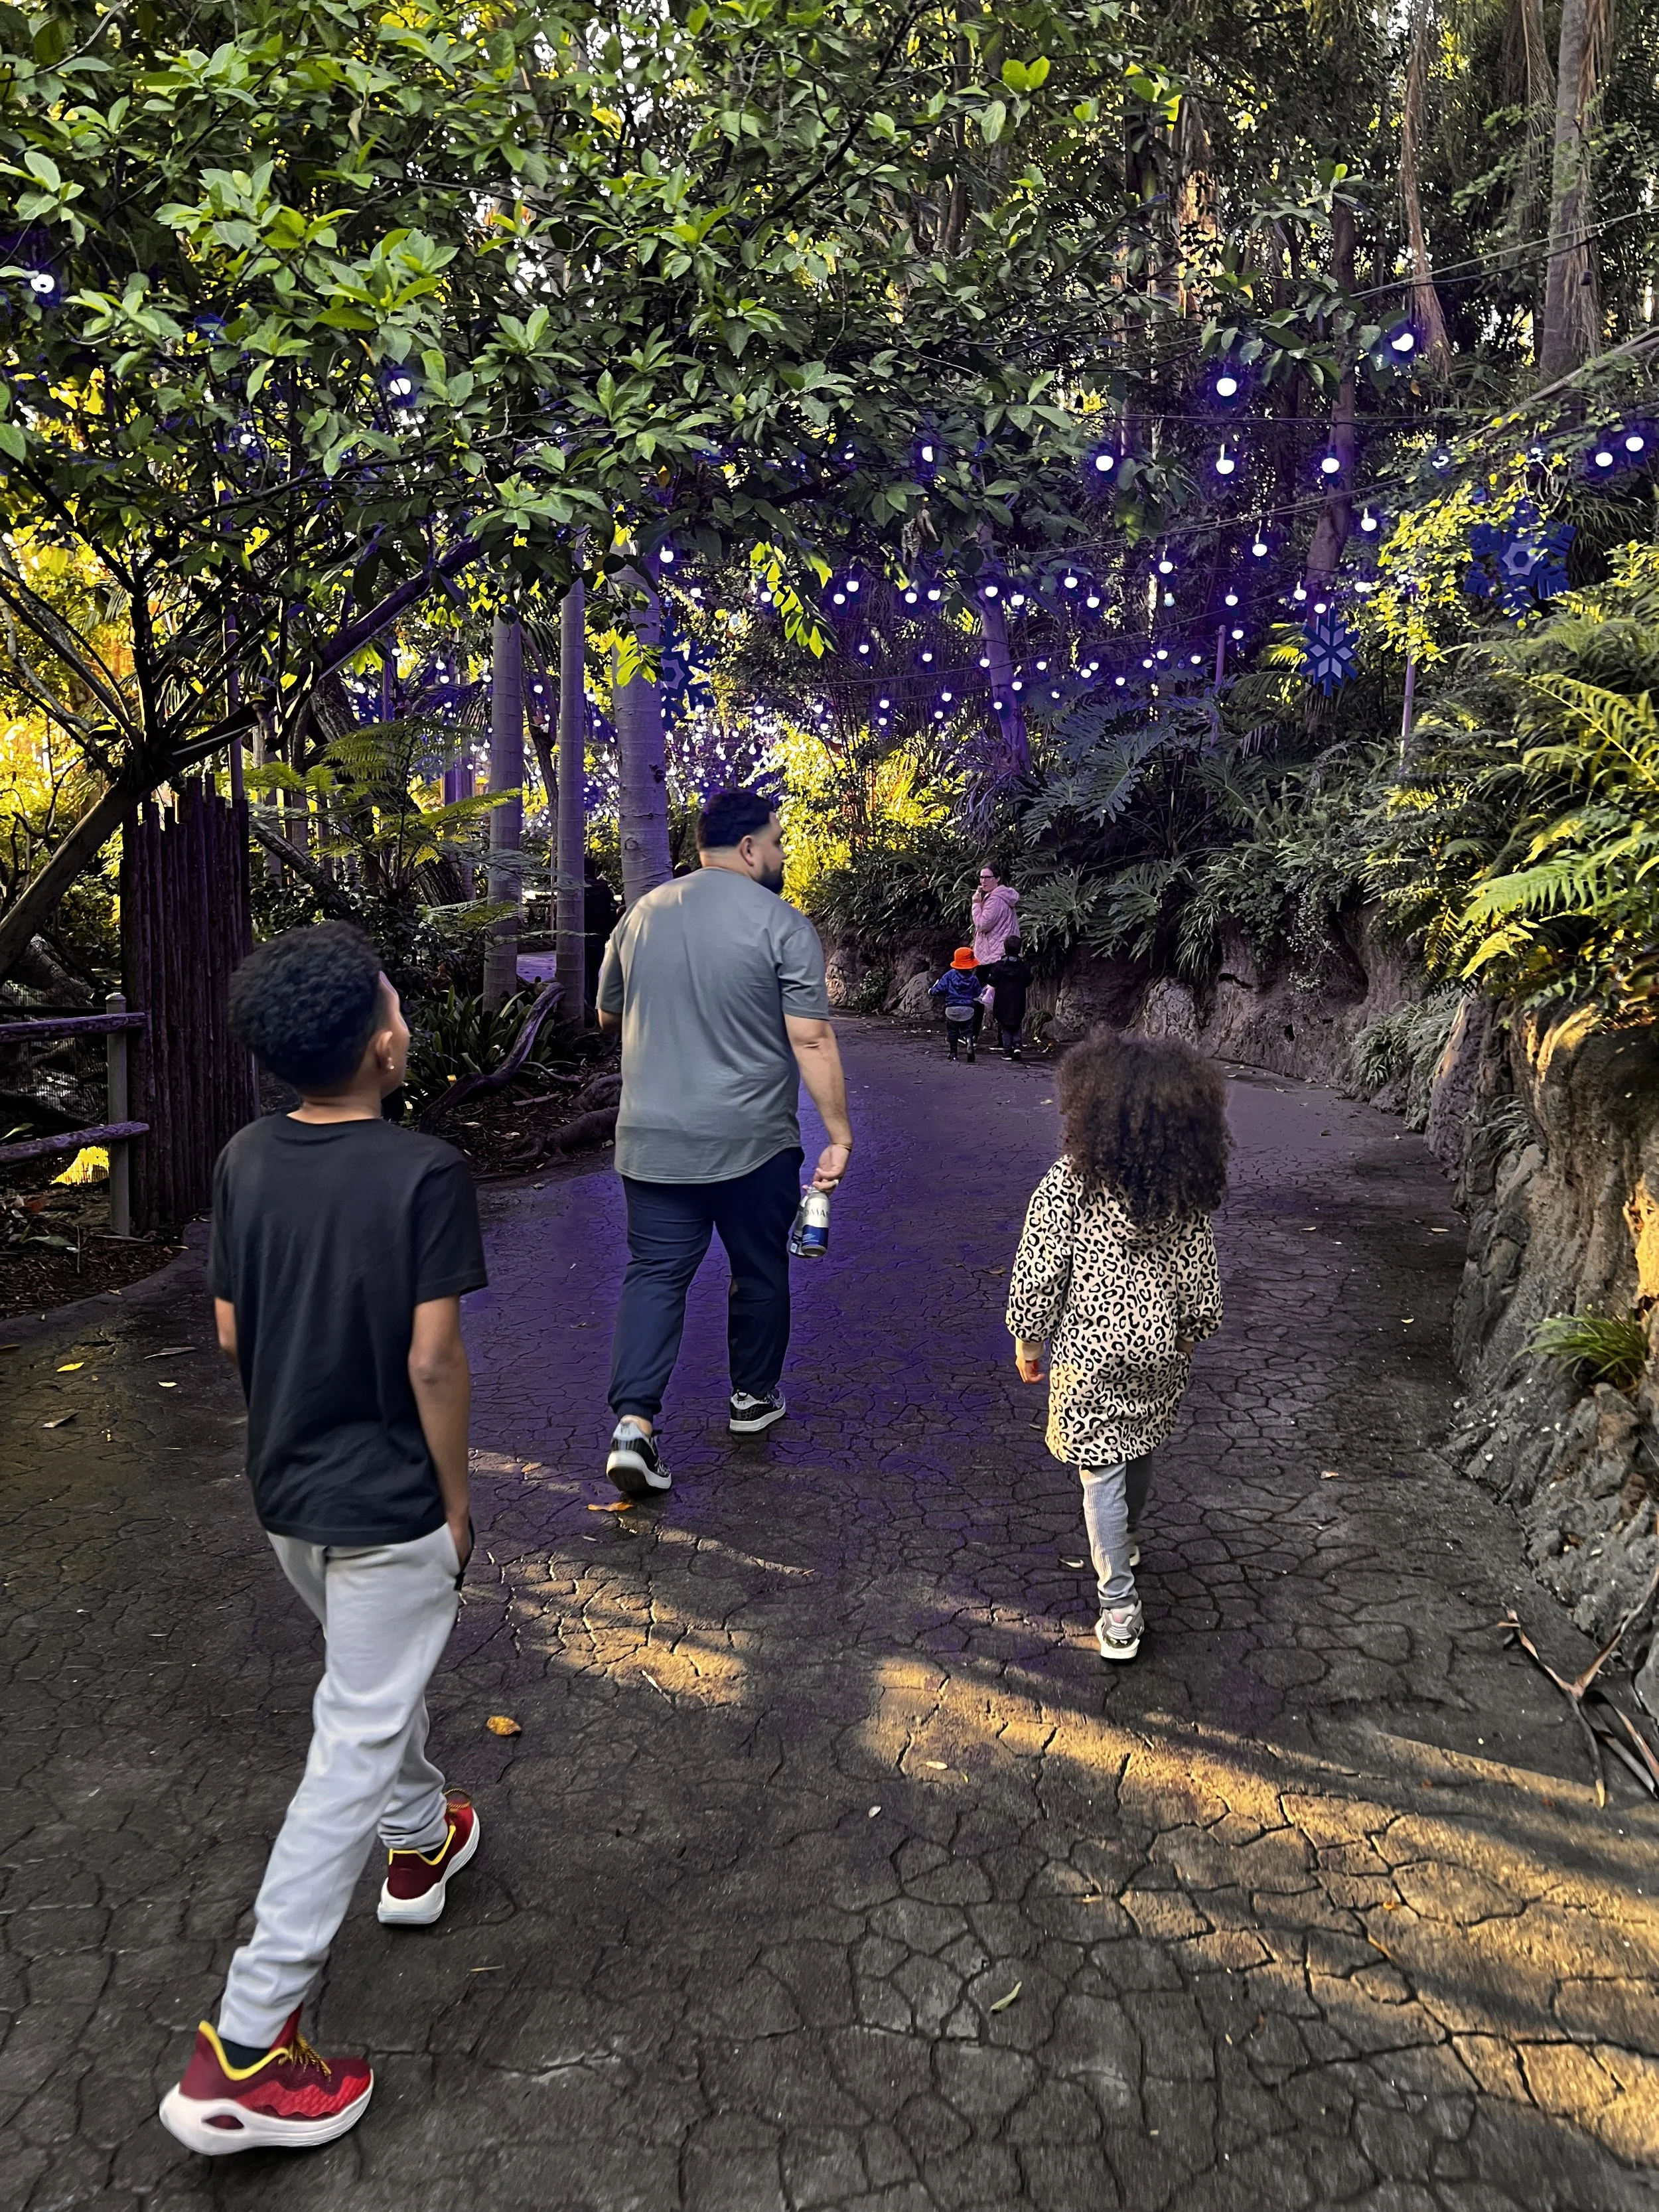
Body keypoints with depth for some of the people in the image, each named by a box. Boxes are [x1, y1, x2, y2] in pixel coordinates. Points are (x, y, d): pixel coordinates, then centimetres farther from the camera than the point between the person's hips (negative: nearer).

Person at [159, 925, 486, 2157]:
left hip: (286, 1489, 7)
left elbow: (231, 1331, 3)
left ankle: (420, 1841, 51)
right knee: (354, 1750, 4)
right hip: (388, 1503, -7)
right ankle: (245, 2051, 9)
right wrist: (458, 1501, -7)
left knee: (382, 1669, 29)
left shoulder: (245, 1163, -4)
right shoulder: (424, 1174, -22)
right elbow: (433, 1361, -20)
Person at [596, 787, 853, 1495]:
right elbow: (811, 1040, -15)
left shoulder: (642, 914, 6)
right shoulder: (782, 925, -10)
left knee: (655, 1274, 5)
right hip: (753, 1142, -3)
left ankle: (633, 1420, -7)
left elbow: (609, 1015, 17)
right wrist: (839, 1134, -11)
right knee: (759, 1271, 16)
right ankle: (752, 1397, 31)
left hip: (651, 1139, 4)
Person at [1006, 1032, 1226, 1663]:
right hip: (1161, 1347, 5)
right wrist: (1188, 1334, 19)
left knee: (1103, 1471, 3)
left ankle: (1119, 1610, 4)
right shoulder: (1188, 1186, -5)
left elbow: (1040, 1271, -14)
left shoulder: (1070, 1180, -17)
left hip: (1091, 1348, -4)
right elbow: (1200, 1278, 2)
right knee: (1136, 1453, 25)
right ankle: (1123, 1543, 49)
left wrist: (1029, 1339, 0)